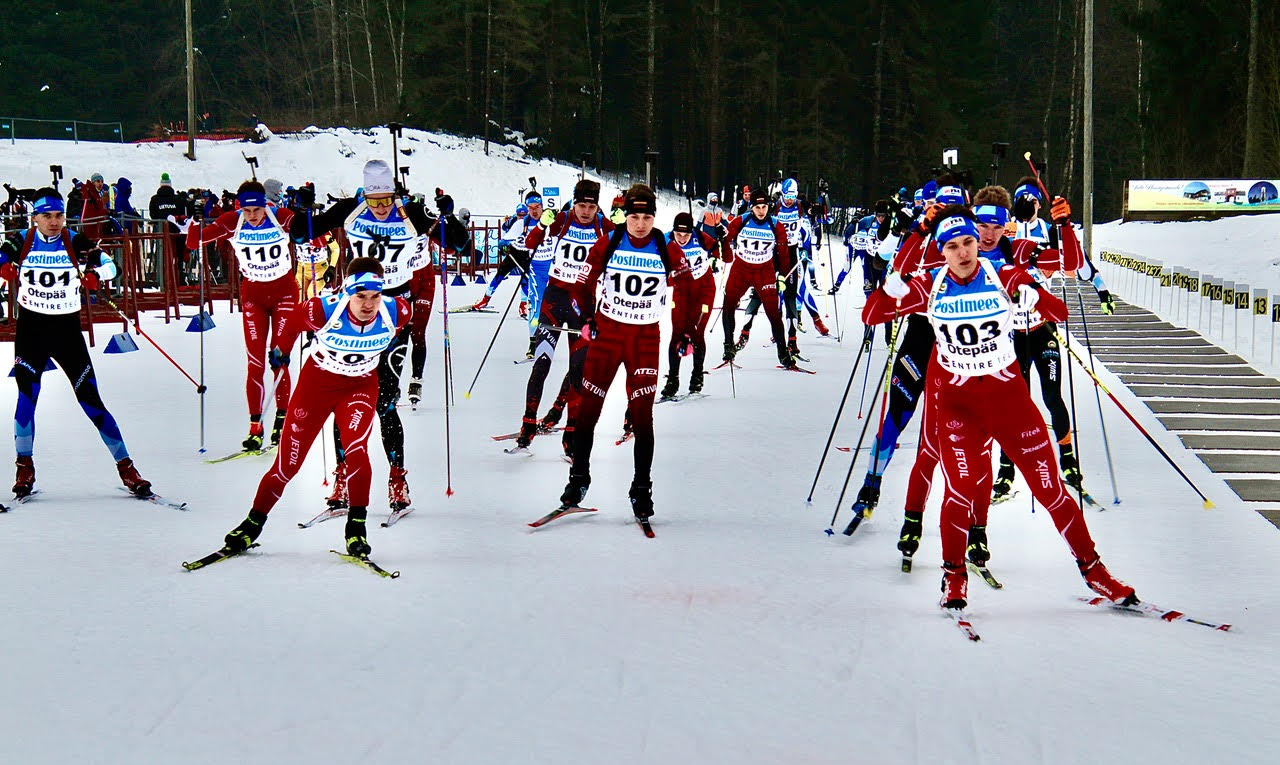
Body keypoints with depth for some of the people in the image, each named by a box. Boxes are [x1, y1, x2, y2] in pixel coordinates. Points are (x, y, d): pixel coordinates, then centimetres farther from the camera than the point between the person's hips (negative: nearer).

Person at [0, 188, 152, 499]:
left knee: (90, 400, -1)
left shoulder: (75, 243, -2)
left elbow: (108, 264, 3)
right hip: (31, 328, 0)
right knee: (27, 395, -12)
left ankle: (125, 467, 4)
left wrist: (94, 274, -20)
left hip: (68, 328, 0)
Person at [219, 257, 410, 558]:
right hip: (316, 383, -1)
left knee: (357, 451, -25)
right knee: (288, 463, 4)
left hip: (361, 387, 1)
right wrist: (281, 351, 12)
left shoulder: (396, 312, -23)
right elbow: (294, 322, -6)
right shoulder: (323, 311, -29)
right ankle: (254, 522, 24)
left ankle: (356, 527, -11)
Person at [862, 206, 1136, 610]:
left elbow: (1059, 313, -7)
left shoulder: (1004, 278, -7)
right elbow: (871, 317, -4)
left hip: (1008, 394, 0)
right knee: (961, 489, -15)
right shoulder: (929, 287, -5)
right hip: (957, 399, 0)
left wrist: (1035, 296, -30)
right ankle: (954, 578, 4)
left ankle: (1092, 569, 13)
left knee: (1049, 486, 1)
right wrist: (890, 292, -26)